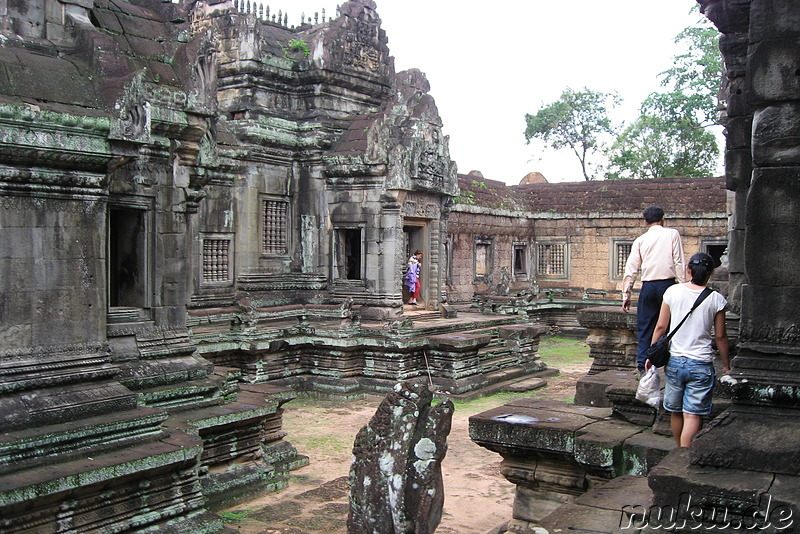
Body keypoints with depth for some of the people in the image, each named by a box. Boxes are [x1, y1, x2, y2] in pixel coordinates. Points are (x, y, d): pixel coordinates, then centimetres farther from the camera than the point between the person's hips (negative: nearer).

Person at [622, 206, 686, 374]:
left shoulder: (640, 240, 9)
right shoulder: (672, 234, 3)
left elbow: (631, 268, 5)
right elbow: (679, 263, -4)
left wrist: (626, 294, 8)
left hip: (648, 286, 2)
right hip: (667, 283, -2)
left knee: (644, 327, 7)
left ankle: (642, 365, 4)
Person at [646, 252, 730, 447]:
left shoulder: (673, 291, -1)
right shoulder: (716, 299, -5)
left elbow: (661, 326, 1)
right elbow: (720, 336, 0)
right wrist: (726, 364, 12)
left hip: (674, 361, 3)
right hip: (701, 365, -2)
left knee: (676, 411, 17)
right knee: (693, 415, -2)